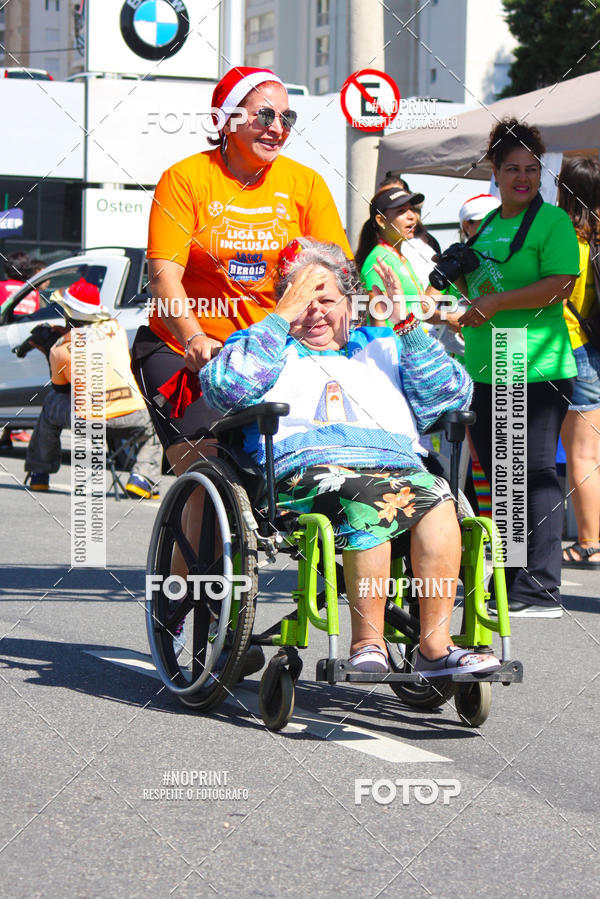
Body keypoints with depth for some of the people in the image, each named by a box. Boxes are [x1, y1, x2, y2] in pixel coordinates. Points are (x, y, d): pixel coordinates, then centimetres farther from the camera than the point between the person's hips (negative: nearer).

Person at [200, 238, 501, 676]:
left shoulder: (382, 347, 33)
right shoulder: (265, 346, 26)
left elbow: (452, 395, 20)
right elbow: (225, 388, 1)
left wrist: (407, 326, 11)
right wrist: (284, 316, 4)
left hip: (398, 467, 3)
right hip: (305, 470, -3)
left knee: (436, 498, -33)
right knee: (366, 500, -38)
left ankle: (435, 646, -33)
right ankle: (368, 643, -31)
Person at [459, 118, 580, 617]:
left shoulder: (553, 220, -4)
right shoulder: (487, 225, 18)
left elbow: (561, 285, -15)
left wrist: (496, 302, -17)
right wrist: (463, 281, 7)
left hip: (537, 369, -8)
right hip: (486, 370, 8)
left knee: (536, 474, -8)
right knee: (500, 477, 11)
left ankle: (541, 590, -8)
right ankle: (513, 585, 19)